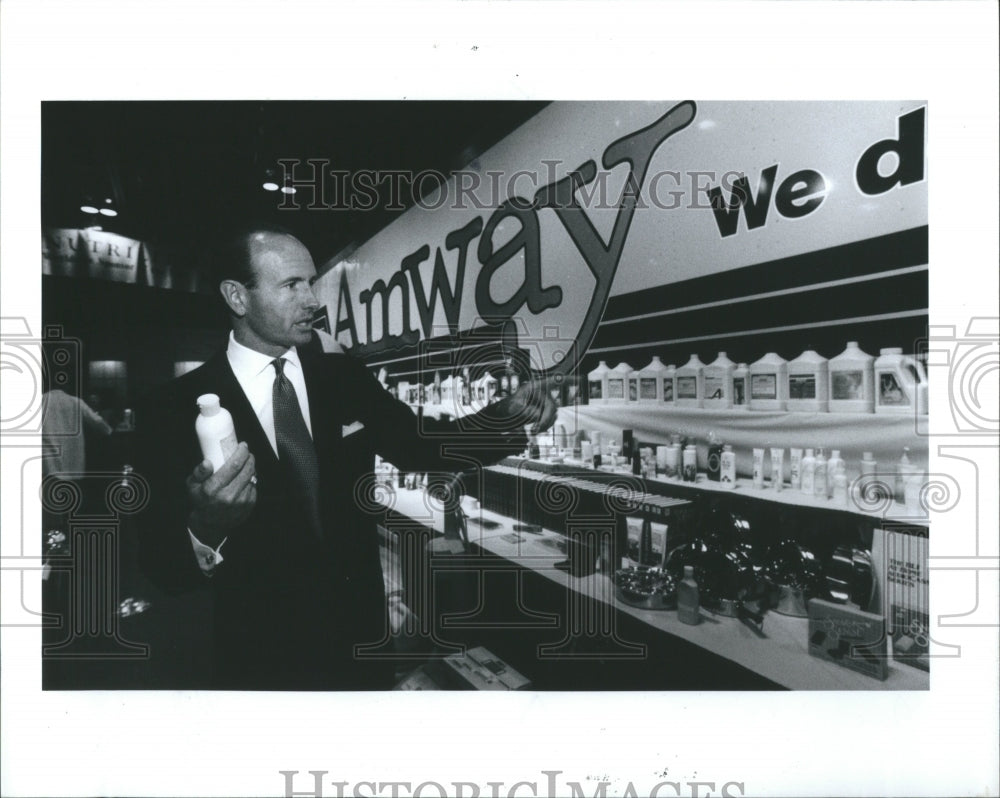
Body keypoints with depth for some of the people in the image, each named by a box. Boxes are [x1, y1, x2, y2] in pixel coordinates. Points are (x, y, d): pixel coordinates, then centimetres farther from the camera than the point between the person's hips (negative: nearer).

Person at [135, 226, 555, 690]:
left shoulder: (344, 375, -4)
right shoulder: (176, 408, -14)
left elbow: (416, 444, 0)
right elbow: (159, 563, -13)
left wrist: (508, 418, -15)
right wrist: (203, 531, -36)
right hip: (261, 657, -3)